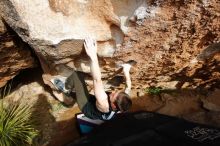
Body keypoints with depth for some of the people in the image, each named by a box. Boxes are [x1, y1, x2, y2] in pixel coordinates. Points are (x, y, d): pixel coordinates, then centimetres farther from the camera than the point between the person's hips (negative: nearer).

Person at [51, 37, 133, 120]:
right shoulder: (123, 104, -29)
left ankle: (65, 89, 15)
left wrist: (93, 56, -58)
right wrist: (126, 72, -3)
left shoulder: (104, 105, -46)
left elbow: (97, 80, -54)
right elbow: (128, 87, -7)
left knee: (77, 75, -14)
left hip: (87, 106, -6)